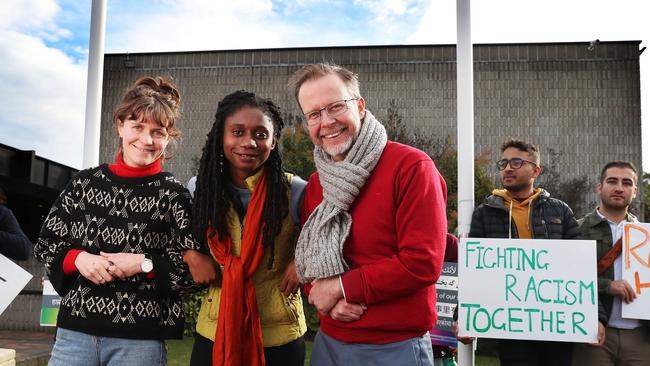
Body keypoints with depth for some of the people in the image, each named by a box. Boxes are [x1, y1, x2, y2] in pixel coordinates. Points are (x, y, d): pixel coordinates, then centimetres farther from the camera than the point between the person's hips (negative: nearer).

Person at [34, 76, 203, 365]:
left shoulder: (173, 194, -5)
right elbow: (46, 244, 11)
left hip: (140, 340, -2)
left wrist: (144, 264, -15)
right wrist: (78, 259, -7)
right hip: (75, 331, 3)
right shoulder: (85, 182, 3)